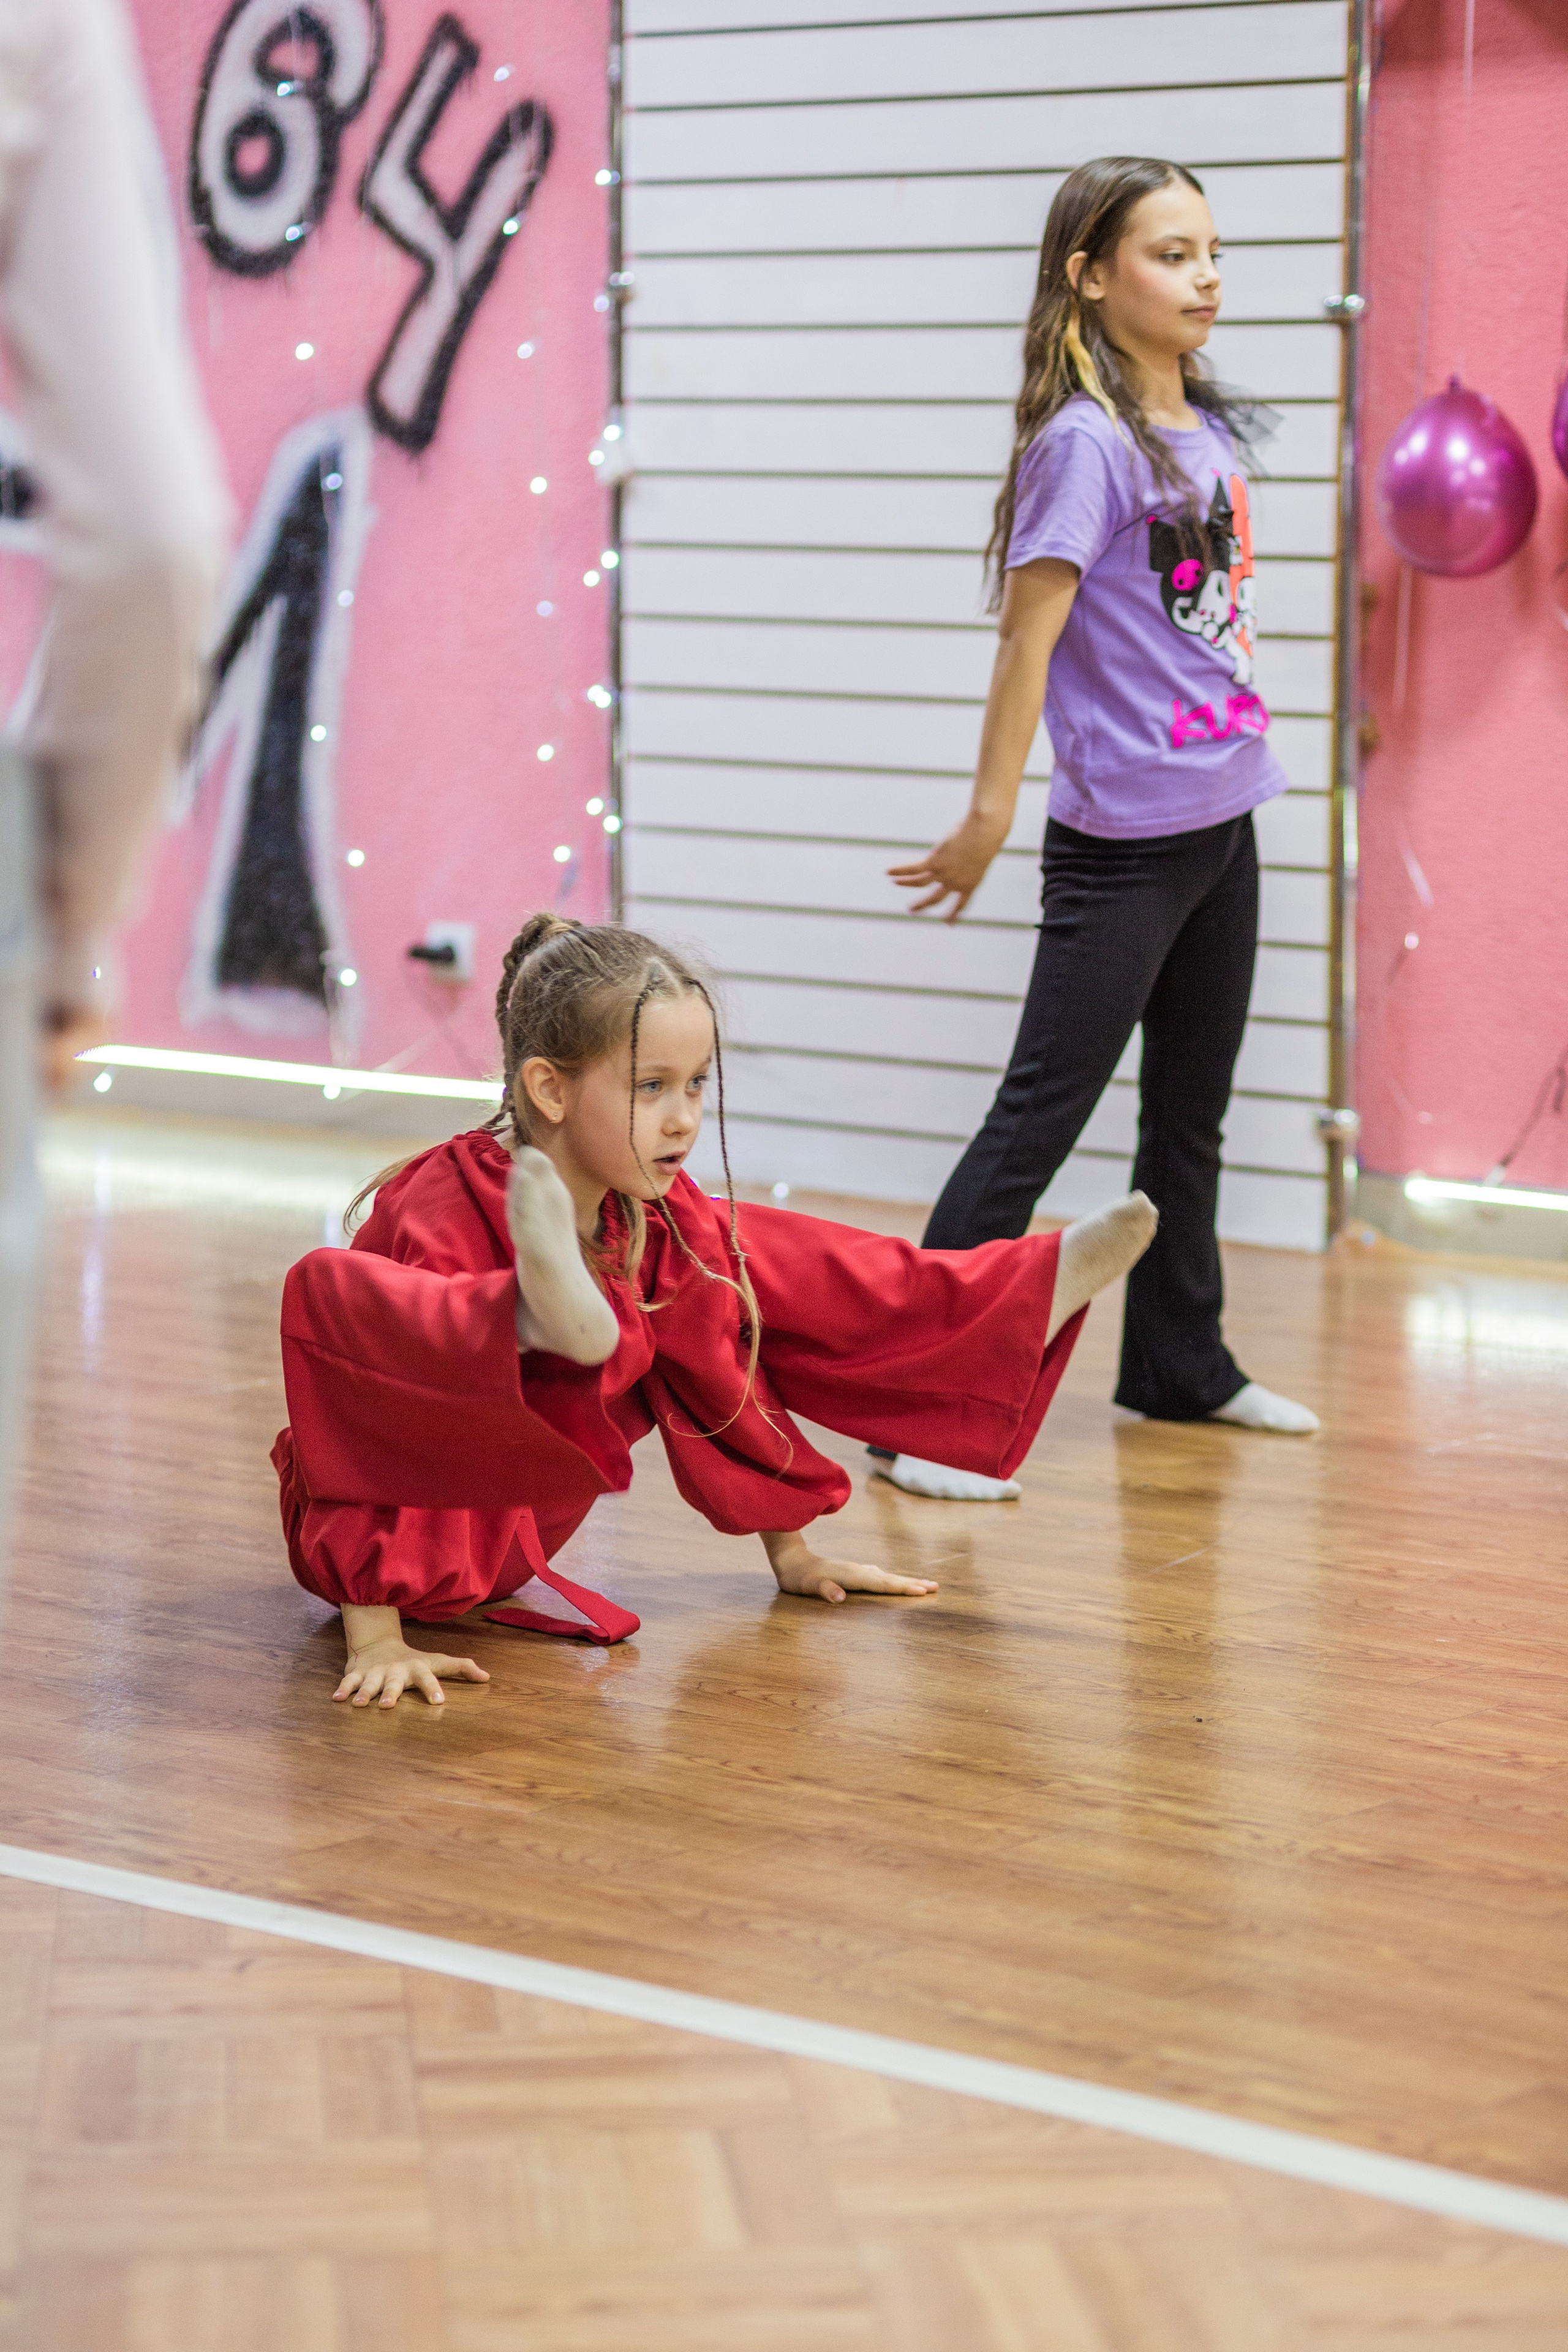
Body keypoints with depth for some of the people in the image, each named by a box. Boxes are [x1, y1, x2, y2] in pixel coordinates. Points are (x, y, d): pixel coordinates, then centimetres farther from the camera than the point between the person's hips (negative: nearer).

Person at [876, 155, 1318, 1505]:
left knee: (1192, 1105, 18)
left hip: (1221, 823, 8)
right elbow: (1028, 634, -16)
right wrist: (991, 817, -17)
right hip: (1121, 842, -8)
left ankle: (1180, 1366, 32)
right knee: (1042, 1116, -9)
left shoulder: (1212, 430, 8)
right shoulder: (1088, 443, -15)